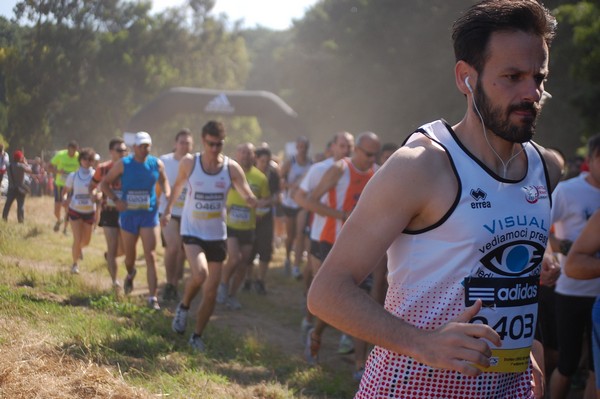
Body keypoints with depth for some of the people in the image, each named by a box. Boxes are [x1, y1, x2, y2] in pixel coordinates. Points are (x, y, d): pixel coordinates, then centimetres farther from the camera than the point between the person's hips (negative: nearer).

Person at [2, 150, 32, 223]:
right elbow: (29, 170, -7)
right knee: (20, 205, 0)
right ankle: (21, 220, -4)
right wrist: (25, 163, 7)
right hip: (20, 189, -5)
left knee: (7, 204, 9)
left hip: (11, 188, 5)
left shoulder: (9, 166, 5)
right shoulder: (20, 166, -14)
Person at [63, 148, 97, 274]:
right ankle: (75, 264, 9)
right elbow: (65, 190, 5)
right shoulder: (73, 176, -4)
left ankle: (78, 248, 50)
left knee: (86, 241, 14)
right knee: (77, 239, -11)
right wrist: (64, 199, -16)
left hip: (89, 211, 1)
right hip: (75, 210, -1)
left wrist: (96, 196, -33)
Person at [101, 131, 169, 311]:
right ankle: (131, 274, 50)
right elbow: (104, 183, 2)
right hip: (128, 215, 0)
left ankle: (153, 297, -10)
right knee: (129, 255, 13)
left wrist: (167, 195, -1)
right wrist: (116, 200, -12)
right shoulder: (123, 164, -5)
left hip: (149, 215, 0)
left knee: (151, 257, -10)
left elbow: (163, 180, 19)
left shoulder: (157, 164, -1)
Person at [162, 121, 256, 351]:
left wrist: (252, 200, -36)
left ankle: (197, 336, 24)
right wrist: (168, 209, 14)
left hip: (217, 235, 2)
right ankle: (184, 307, 1)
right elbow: (178, 185, 12)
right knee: (200, 273, -29)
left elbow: (249, 197, -14)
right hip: (192, 231, -2)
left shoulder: (232, 168, -8)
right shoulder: (189, 163, -8)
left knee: (211, 291, 7)